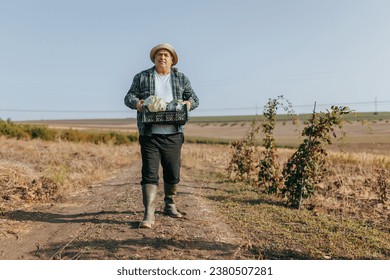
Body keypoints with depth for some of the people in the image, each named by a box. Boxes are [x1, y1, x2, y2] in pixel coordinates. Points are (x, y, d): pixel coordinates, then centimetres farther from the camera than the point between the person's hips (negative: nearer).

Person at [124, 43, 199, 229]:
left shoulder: (181, 78, 13)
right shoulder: (142, 77, 9)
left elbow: (194, 98, 15)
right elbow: (128, 97, 7)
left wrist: (189, 103, -8)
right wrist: (136, 102, -16)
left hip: (173, 135, 2)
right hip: (150, 135, -2)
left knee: (173, 173, 11)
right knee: (149, 174, -6)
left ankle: (169, 205, 31)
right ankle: (148, 214, -3)